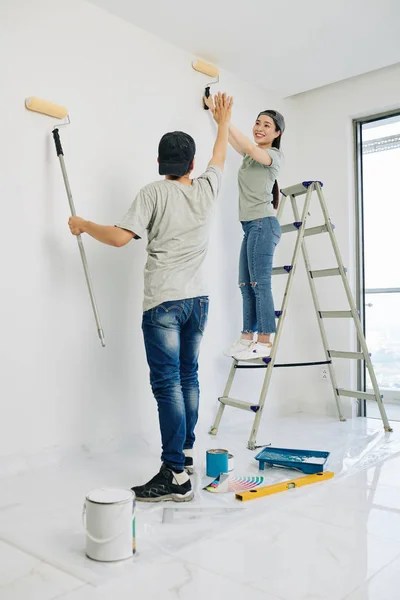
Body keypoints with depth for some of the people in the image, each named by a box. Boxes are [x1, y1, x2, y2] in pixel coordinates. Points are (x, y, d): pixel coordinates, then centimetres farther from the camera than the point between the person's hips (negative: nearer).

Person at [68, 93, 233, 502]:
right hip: (198, 299, 6)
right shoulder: (206, 189, 10)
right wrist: (223, 121, 47)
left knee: (167, 384, -7)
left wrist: (83, 225, 6)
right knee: (187, 378, 14)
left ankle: (176, 477, -6)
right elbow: (219, 158, 30)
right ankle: (185, 456, 24)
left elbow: (120, 237, -12)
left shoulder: (155, 193, -5)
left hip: (164, 301, -6)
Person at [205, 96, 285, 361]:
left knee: (260, 283, -11)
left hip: (263, 224, -8)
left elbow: (249, 146, -19)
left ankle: (265, 342, -9)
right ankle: (248, 337, 9)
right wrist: (214, 110, 20)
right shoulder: (250, 154, 20)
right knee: (246, 284, 5)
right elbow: (231, 138, 25)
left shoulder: (274, 155, -3)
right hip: (251, 226, 8)